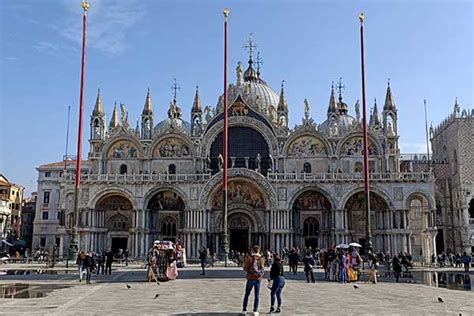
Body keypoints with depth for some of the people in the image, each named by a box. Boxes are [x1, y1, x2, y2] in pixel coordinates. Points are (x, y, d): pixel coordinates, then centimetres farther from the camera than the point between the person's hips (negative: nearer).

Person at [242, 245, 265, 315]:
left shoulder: (249, 257, -10)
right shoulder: (262, 258, -3)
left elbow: (245, 269, -8)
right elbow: (262, 268, 10)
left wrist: (245, 261, 7)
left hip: (250, 278, -1)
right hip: (258, 278, 1)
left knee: (247, 294, 12)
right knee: (257, 295, 9)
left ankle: (244, 309, 16)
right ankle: (255, 310, 8)